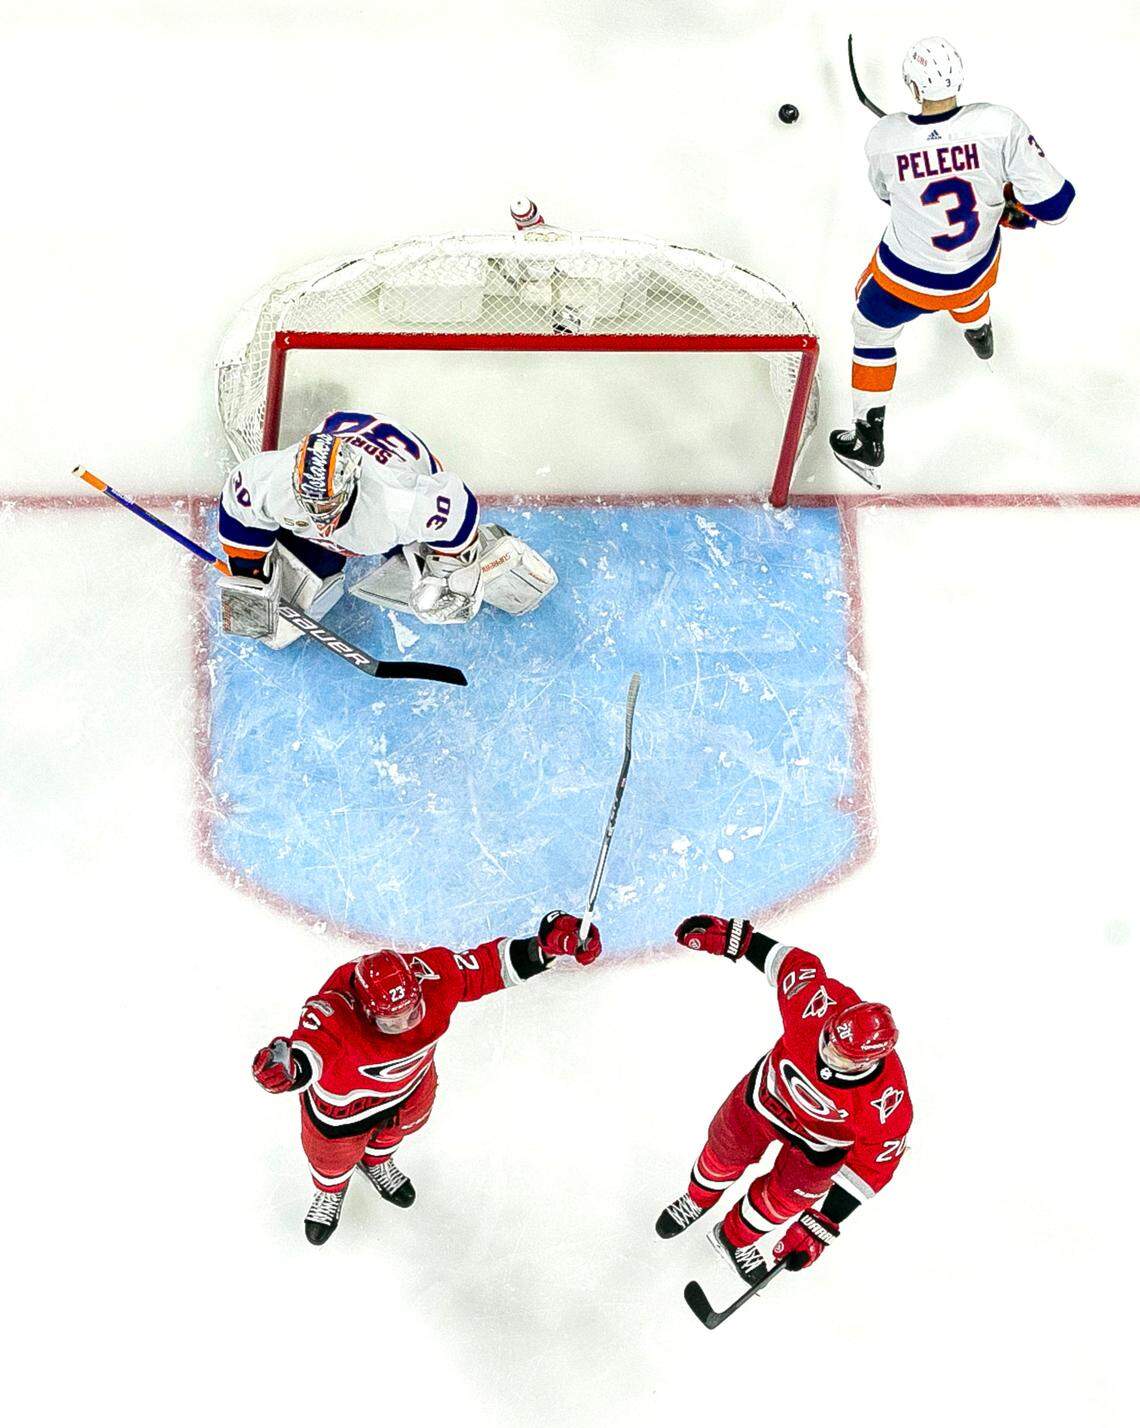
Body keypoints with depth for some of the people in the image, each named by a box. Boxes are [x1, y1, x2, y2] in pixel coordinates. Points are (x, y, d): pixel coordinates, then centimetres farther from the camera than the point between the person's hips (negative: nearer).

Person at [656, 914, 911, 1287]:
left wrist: (824, 1224, -22)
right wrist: (729, 936, -15)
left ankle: (735, 1238, 52)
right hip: (770, 1090, 2)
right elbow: (794, 961, -21)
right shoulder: (819, 1000, -41)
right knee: (725, 1151, 25)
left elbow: (872, 1167, -27)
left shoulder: (887, 1104, -41)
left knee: (781, 1201, 17)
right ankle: (698, 1199, 60)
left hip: (821, 1144, -2)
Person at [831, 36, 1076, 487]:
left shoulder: (884, 138, -26)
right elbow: (1054, 201, -23)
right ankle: (978, 331, 74)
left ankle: (868, 441, 28)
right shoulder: (1000, 124, -28)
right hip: (976, 270, 3)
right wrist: (1015, 206, -1)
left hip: (906, 277, -2)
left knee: (873, 331, 25)